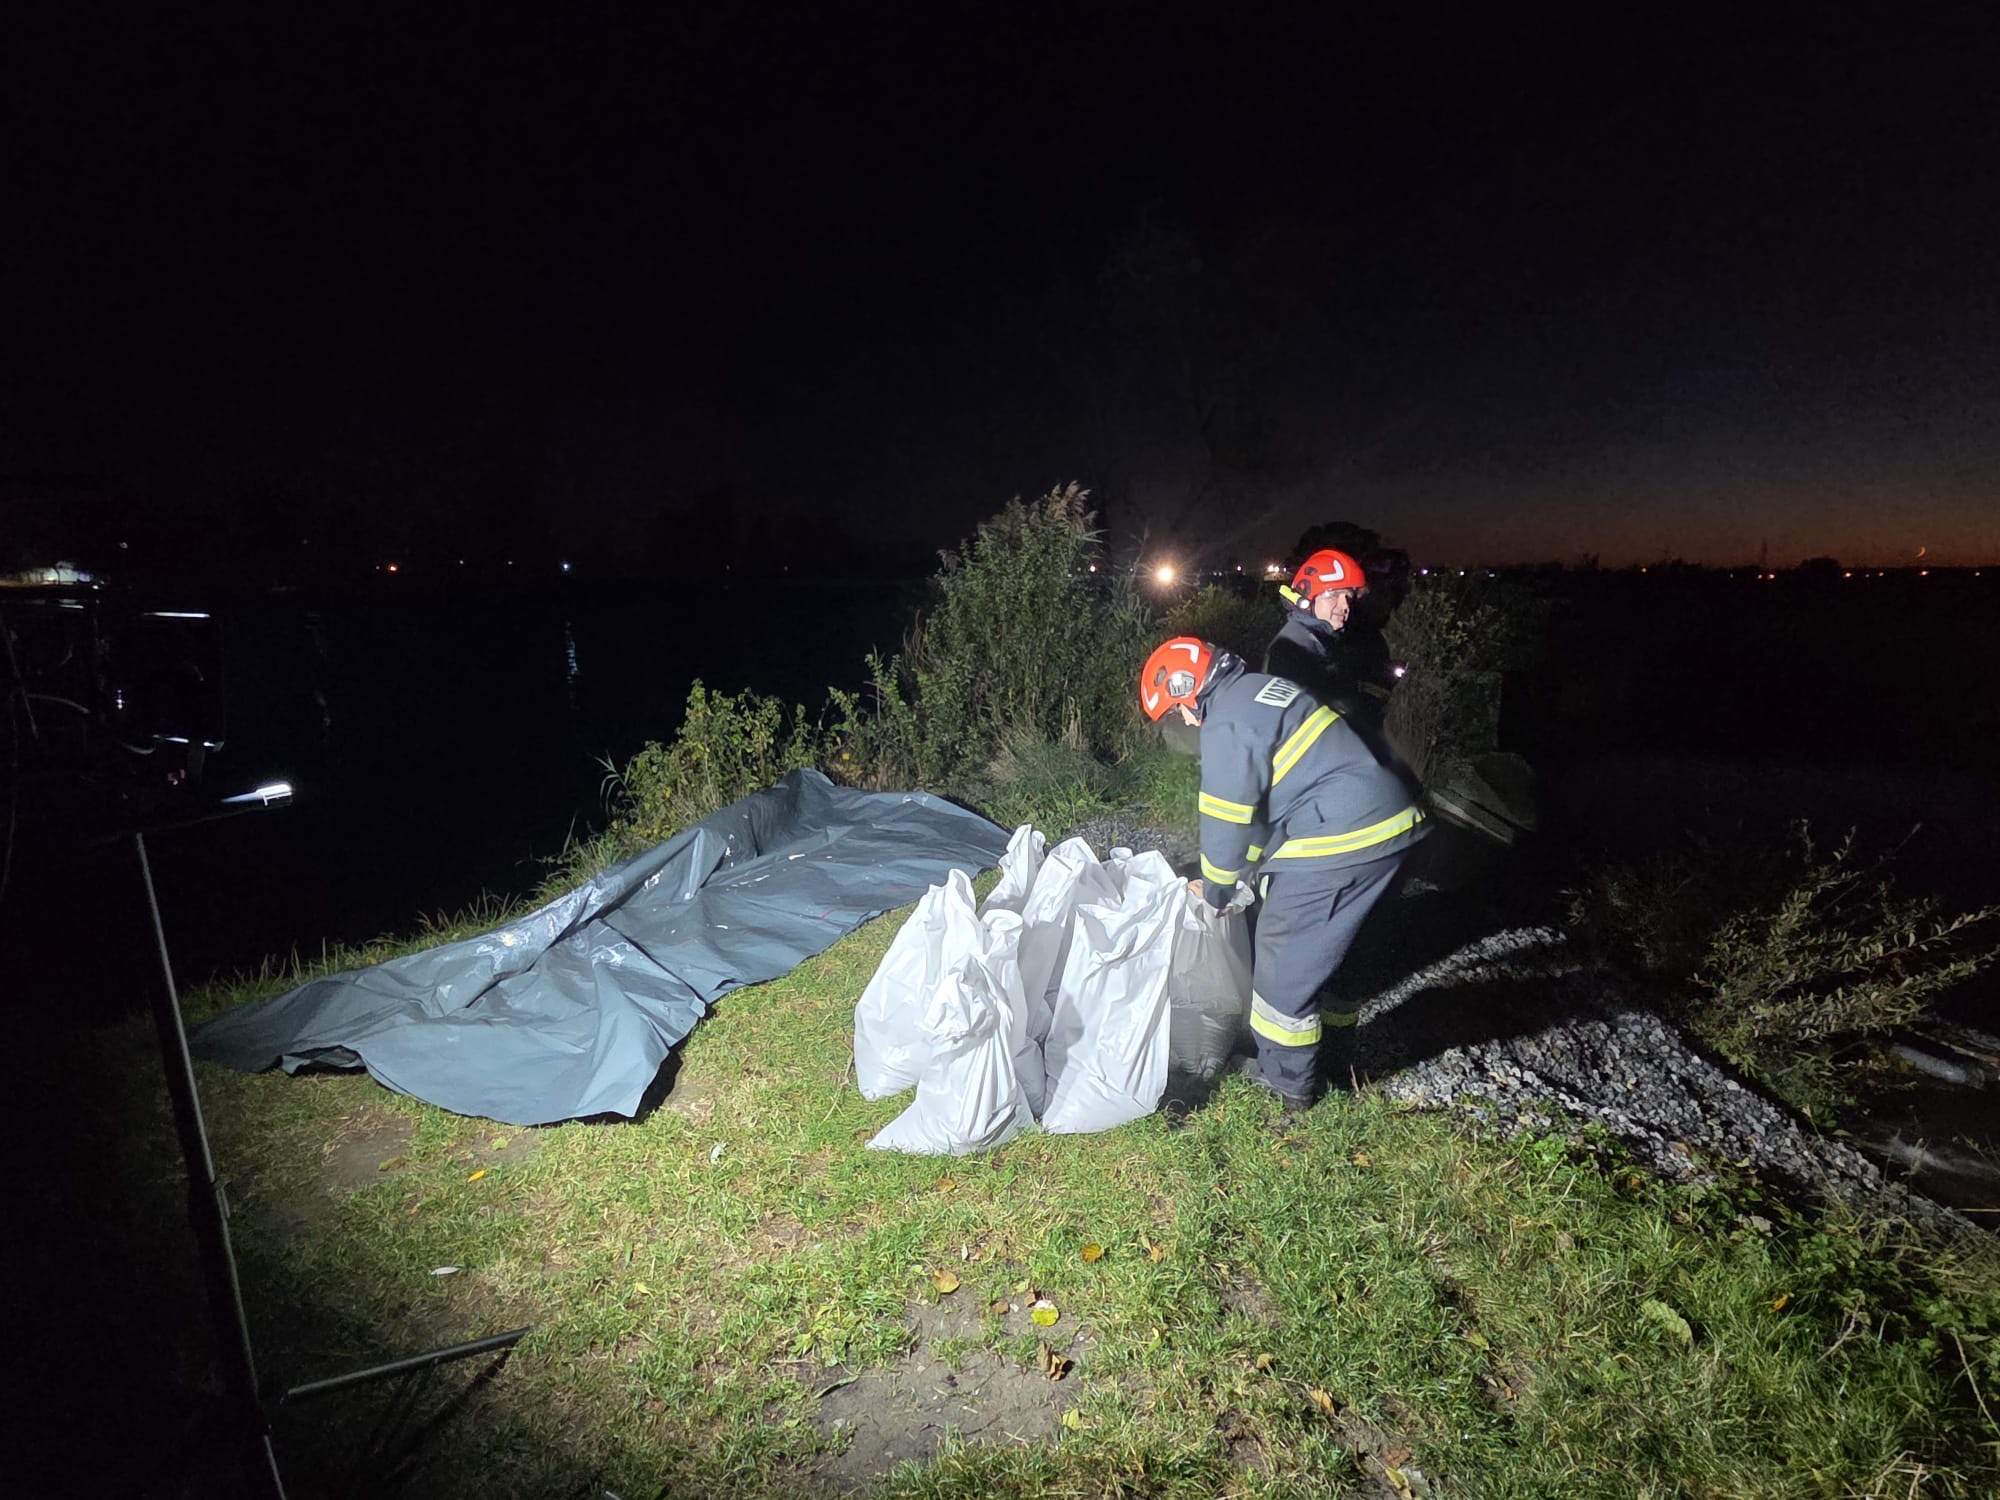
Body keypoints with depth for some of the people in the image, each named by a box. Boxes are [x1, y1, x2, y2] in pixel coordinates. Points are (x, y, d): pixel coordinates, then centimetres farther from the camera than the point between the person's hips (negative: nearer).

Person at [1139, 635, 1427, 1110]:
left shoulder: (1228, 722, -14)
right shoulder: (1260, 690, 18)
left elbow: (1227, 820, -10)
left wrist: (1214, 892, 8)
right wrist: (1251, 870, 27)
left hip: (1340, 841, -10)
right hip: (1386, 824, 10)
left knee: (1284, 963, 4)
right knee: (1325, 946, 24)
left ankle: (1288, 1084, 18)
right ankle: (1336, 1058, 38)